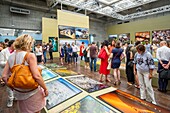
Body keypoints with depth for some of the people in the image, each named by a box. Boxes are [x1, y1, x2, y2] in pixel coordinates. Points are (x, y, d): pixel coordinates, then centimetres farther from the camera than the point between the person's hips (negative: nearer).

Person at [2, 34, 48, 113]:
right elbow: (36, 76, -25)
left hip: (19, 93, 6)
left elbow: (4, 77, 1)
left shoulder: (11, 57, 0)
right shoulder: (30, 56, -19)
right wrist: (45, 89, -13)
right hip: (32, 92, -5)